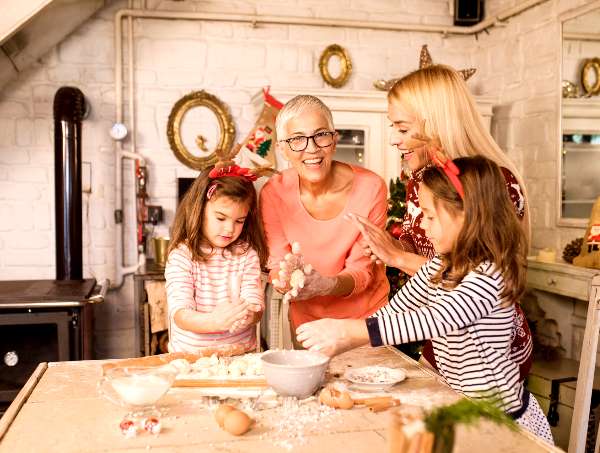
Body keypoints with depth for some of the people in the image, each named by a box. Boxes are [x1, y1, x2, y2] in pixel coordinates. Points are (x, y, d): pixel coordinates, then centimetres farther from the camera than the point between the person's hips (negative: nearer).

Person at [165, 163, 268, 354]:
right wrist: (213, 321, -34)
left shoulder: (246, 254, 5)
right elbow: (180, 314, -14)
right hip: (190, 356, -4)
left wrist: (247, 315, -26)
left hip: (240, 354, 4)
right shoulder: (181, 256, -4)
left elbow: (255, 307, -2)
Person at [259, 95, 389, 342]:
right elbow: (276, 267, -14)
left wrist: (326, 284, -40)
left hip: (365, 316, -1)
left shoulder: (371, 187, -22)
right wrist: (288, 279, -38)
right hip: (306, 319, 1)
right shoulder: (273, 193, -16)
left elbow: (362, 271, -18)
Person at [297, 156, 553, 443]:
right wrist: (337, 339, -7)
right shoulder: (440, 266, 3)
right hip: (461, 401, 7)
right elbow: (393, 310, 7)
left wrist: (352, 332, -39)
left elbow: (432, 320, -34)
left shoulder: (488, 276, -22)